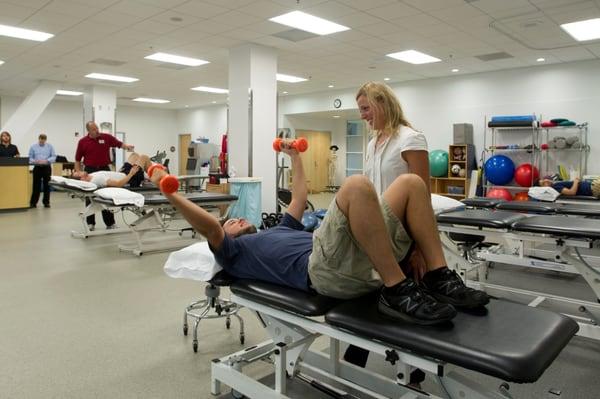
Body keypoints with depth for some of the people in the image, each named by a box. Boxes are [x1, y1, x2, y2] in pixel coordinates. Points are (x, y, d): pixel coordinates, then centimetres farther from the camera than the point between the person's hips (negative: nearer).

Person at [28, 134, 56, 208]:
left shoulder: (50, 146, 4)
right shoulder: (33, 146, 5)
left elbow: (54, 156, 0)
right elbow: (30, 158, 3)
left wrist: (47, 161, -16)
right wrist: (35, 161, -18)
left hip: (47, 168, 0)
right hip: (37, 168, 0)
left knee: (47, 185, 3)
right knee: (36, 185, 0)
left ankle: (46, 202, 11)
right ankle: (33, 202, 7)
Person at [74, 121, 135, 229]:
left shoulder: (107, 137, -1)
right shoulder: (82, 141, -1)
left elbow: (119, 144, -2)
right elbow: (77, 159, 4)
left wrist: (127, 146, -24)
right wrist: (78, 171, -6)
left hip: (105, 169, 0)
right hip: (90, 171, 0)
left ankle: (110, 222, 10)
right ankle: (90, 223, 12)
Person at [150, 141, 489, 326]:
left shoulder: (278, 232, 41)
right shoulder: (233, 252, 21)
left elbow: (299, 199, 47)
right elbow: (209, 226, 2)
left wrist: (296, 158, 53)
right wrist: (169, 192, -3)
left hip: (363, 262, 9)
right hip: (325, 269, -8)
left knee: (411, 182, -1)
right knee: (357, 186, -32)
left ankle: (440, 279, -9)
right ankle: (398, 291, -26)